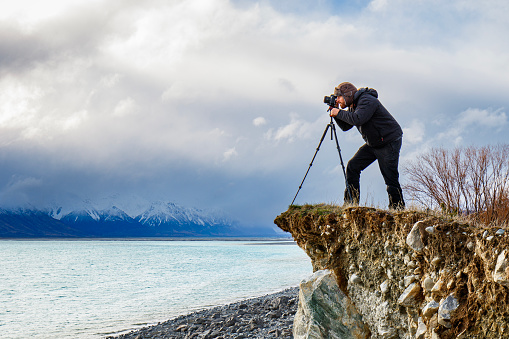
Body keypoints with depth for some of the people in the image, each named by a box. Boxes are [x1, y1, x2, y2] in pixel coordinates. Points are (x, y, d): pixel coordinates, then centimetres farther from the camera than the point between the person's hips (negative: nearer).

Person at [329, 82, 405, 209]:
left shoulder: (367, 101, -20)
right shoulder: (353, 106, 9)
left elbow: (358, 119, -35)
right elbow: (345, 126, 12)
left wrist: (339, 113, -23)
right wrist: (335, 112, 0)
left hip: (390, 141, -9)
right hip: (373, 144, 9)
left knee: (390, 178, -10)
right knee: (352, 167, 0)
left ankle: (398, 209, 0)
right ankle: (351, 203, 5)